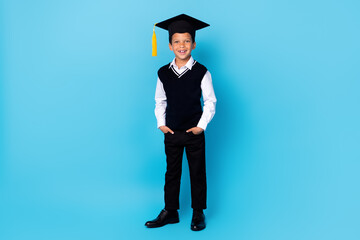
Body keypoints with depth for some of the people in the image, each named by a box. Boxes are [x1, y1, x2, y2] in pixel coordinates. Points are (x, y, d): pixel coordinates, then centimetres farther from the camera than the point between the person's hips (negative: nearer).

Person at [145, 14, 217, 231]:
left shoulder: (201, 72, -8)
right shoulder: (163, 73, 1)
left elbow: (210, 102, -4)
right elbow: (160, 101, 10)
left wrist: (201, 126, -9)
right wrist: (161, 123, 0)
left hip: (194, 133, -3)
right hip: (171, 132, 3)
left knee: (198, 173, 8)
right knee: (172, 172, 12)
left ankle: (198, 213, 23)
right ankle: (170, 212, 25)